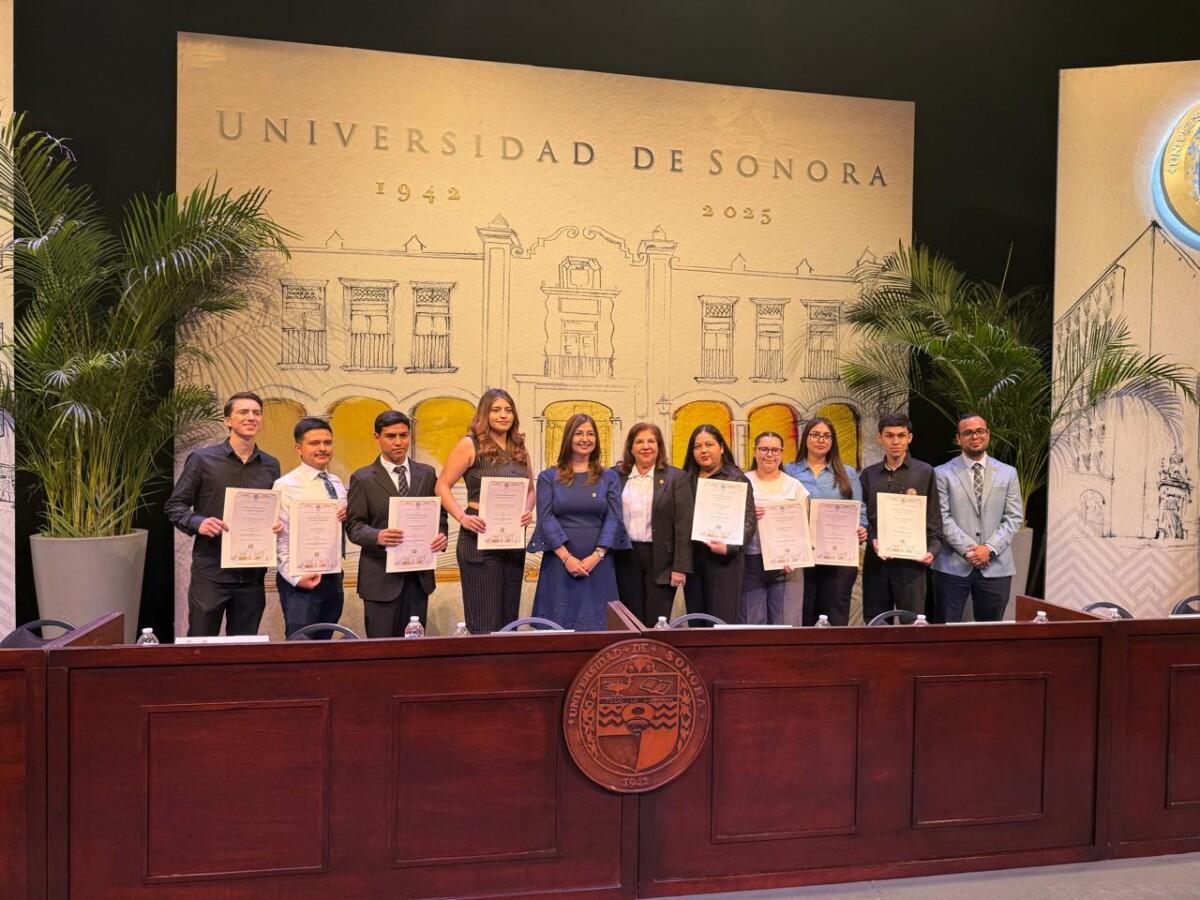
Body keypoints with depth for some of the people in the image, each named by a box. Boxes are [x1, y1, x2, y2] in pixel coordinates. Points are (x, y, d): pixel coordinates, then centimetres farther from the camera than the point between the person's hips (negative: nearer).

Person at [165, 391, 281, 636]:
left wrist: (277, 525, -4)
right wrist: (198, 523, -17)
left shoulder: (270, 466, 10)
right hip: (211, 572, -3)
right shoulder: (202, 459, 0)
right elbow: (174, 506, 1)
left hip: (252, 575, 3)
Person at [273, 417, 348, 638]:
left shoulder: (337, 484, 10)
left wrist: (348, 516, -4)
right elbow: (279, 539, -12)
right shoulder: (285, 486, -9)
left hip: (334, 577, 6)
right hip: (302, 580, -6)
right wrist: (295, 577, -21)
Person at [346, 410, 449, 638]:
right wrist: (378, 536, -23)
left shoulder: (427, 474, 9)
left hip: (419, 575, 4)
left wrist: (441, 535, -8)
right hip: (381, 576, -3)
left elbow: (439, 514, 13)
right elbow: (354, 525, -4)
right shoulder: (363, 479, -1)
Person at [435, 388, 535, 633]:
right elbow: (442, 487, -5)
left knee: (509, 619, 13)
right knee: (484, 622, -3)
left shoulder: (520, 449, 12)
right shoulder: (470, 445, -4)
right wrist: (462, 517, -18)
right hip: (480, 538, -6)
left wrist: (528, 510, -2)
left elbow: (530, 490, 19)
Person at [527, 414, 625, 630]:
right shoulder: (548, 477, 4)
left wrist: (596, 556, -11)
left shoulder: (609, 477, 8)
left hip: (598, 564, 1)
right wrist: (566, 557, -13)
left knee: (596, 624, 3)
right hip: (559, 563, -1)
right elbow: (546, 518, -4)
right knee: (559, 624, 2)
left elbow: (613, 519, 1)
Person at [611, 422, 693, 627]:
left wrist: (680, 567, -9)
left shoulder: (676, 478, -1)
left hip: (661, 559, -3)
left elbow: (683, 526, -4)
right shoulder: (617, 475, 7)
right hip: (625, 558, 3)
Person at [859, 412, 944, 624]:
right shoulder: (869, 475, 11)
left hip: (911, 561, -3)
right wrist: (872, 540, -8)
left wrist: (932, 550, -11)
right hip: (876, 561, 3)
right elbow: (863, 516, 10)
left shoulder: (924, 473, 4)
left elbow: (934, 518, 2)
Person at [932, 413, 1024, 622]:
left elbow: (1014, 517, 5)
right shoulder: (943, 473, 2)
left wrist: (990, 548, -8)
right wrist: (968, 549, -13)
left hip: (995, 567, 2)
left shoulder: (1008, 473, 11)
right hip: (952, 566, -2)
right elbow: (942, 517, -5)